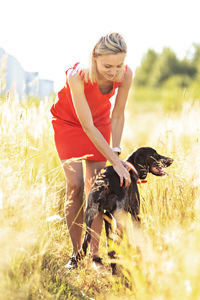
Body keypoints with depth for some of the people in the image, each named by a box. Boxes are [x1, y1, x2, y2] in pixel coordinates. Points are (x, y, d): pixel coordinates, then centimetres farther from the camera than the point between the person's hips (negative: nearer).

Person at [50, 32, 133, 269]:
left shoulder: (125, 74, -29)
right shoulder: (77, 76, -40)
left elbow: (117, 115, -12)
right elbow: (87, 127, -35)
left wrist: (116, 150, -17)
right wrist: (115, 161, -35)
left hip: (100, 120, 3)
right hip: (68, 122, -3)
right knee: (75, 185, -13)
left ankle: (94, 254, -1)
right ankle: (76, 253, -2)